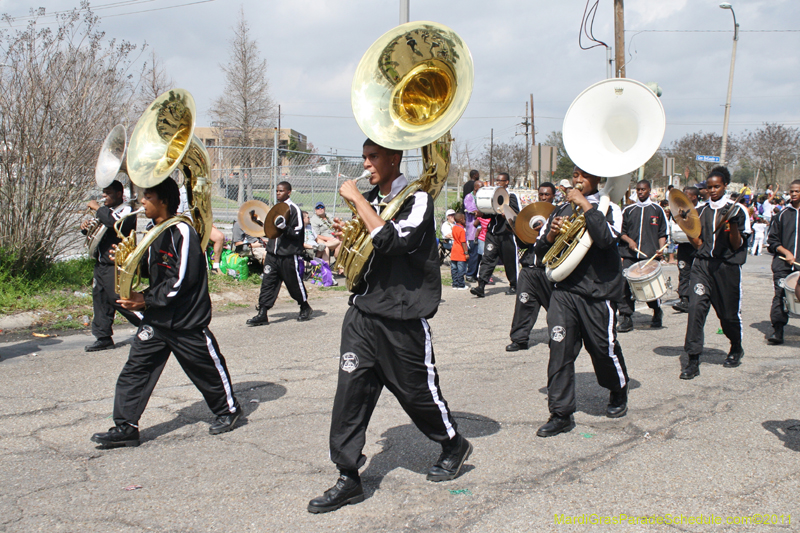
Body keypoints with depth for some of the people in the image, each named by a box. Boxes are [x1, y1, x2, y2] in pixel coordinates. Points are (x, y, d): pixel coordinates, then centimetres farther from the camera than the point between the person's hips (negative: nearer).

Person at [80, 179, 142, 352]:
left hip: (116, 266, -9)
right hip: (101, 265, 9)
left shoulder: (126, 211, -8)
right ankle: (103, 338, 17)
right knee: (100, 301, 9)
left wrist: (98, 208, -19)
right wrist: (86, 227, 7)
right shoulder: (105, 211, 18)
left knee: (120, 300, -10)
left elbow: (117, 223, -30)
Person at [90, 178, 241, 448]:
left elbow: (181, 280, -23)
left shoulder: (182, 232, -19)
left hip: (187, 321, -8)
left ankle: (228, 410, 32)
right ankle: (125, 428, 7)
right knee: (136, 368, 1)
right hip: (156, 319, 8)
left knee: (208, 368, 9)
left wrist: (146, 299, -19)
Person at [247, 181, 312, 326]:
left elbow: (297, 233, -13)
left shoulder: (294, 209, -9)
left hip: (289, 255, -7)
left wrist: (284, 228, -27)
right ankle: (262, 314, -2)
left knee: (295, 283, 6)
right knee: (267, 282, -1)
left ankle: (305, 308, 27)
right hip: (273, 253, 7)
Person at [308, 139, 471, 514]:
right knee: (350, 391, -2)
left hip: (403, 317, -6)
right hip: (363, 312, 6)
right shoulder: (369, 201, 13)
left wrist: (357, 200, -17)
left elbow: (391, 240, -25)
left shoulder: (417, 199, -8)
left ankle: (454, 446, 34)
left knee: (417, 390, 8)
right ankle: (348, 477, 7)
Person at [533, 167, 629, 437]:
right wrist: (551, 234, -6)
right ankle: (561, 413, 0)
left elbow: (606, 238, -24)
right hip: (564, 290, 4)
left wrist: (585, 205, -18)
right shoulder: (562, 209, 13)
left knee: (604, 349, 6)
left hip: (598, 293, -3)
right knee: (560, 350, -6)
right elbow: (541, 251, 15)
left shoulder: (608, 207, -1)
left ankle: (618, 394, 36)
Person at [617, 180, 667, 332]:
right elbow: (621, 231, 15)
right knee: (625, 284, -9)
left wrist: (661, 249, -6)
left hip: (651, 255, -2)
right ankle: (626, 318, -4)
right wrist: (629, 240, -4)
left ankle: (657, 313, 26)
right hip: (630, 254, 2)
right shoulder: (628, 210, 13)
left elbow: (663, 233, 8)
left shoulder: (657, 209, 9)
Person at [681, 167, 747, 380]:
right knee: (696, 307, -13)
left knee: (728, 313, 8)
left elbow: (737, 246, -3)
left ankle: (736, 349, 38)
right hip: (702, 264, 2)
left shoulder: (735, 210, 1)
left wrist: (733, 224, -17)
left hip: (727, 266, -2)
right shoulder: (701, 211, 10)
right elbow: (698, 244, 8)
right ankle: (693, 360, -11)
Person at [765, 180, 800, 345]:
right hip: (783, 264, 1)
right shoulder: (783, 214, 11)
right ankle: (777, 331, -2)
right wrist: (785, 252, -5)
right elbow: (772, 240, 11)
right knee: (780, 295, -6)